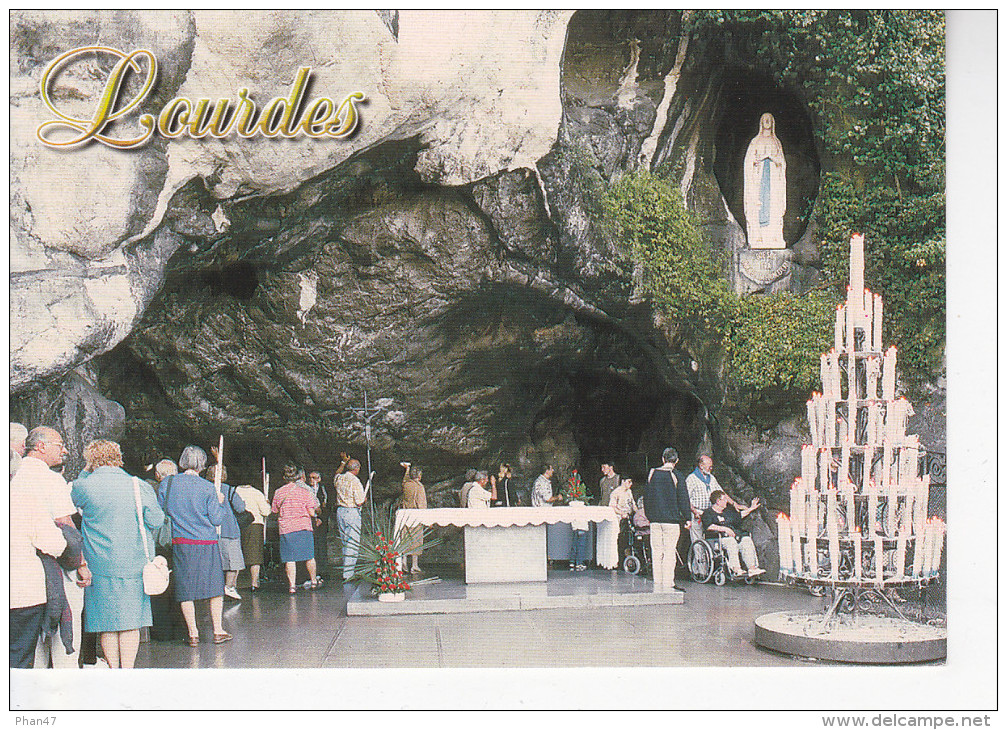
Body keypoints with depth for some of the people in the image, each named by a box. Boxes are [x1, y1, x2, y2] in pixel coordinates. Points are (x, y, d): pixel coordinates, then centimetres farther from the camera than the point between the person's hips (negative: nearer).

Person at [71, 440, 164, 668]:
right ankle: (128, 669, 10)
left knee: (107, 624, 9)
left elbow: (72, 501, 16)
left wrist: (85, 473, 16)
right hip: (135, 564, 2)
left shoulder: (84, 486, -6)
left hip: (100, 566, -1)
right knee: (131, 621, 9)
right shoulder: (140, 486, -2)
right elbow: (156, 520, 2)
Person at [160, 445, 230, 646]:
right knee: (215, 586, 8)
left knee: (185, 590, 7)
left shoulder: (166, 485, 1)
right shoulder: (207, 488, -6)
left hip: (179, 543, 2)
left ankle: (193, 634, 8)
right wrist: (220, 503, 14)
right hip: (206, 544, -2)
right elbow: (217, 519, -3)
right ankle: (218, 631, 11)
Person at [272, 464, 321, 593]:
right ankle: (314, 581, 23)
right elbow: (312, 512, -6)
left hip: (285, 528, 1)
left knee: (289, 559, 3)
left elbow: (275, 511, 10)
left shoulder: (278, 492, 1)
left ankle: (292, 585, -2)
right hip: (304, 527, -1)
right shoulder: (304, 492, -4)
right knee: (309, 556, 11)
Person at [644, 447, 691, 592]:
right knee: (669, 552, -1)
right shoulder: (677, 476, -7)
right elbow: (683, 499, -7)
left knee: (656, 552, 8)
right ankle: (668, 585, -3)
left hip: (654, 519, 4)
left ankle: (657, 585, 10)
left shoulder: (652, 474, 6)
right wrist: (687, 518, 2)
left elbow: (646, 496, 13)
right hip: (671, 520, -4)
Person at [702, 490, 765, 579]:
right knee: (731, 542, -37)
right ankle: (736, 569, -47)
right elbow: (709, 526, -12)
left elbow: (739, 515, 45)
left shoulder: (728, 511, 29)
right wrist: (724, 529, -20)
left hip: (734, 534, 7)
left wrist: (751, 508, 43)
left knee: (747, 541, -19)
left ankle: (752, 568, -27)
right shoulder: (708, 513, 4)